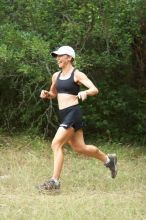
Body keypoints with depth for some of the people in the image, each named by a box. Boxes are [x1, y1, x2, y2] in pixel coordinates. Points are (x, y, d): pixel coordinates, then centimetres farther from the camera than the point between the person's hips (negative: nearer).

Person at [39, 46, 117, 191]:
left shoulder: (77, 74, -6)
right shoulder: (56, 76, 14)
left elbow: (95, 90, -14)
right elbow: (54, 94, 29)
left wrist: (85, 92, -35)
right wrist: (46, 94, 6)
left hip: (73, 113, -8)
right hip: (63, 115, 8)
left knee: (56, 144, -17)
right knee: (80, 148, 15)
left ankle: (54, 181, -15)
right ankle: (108, 159, 36)